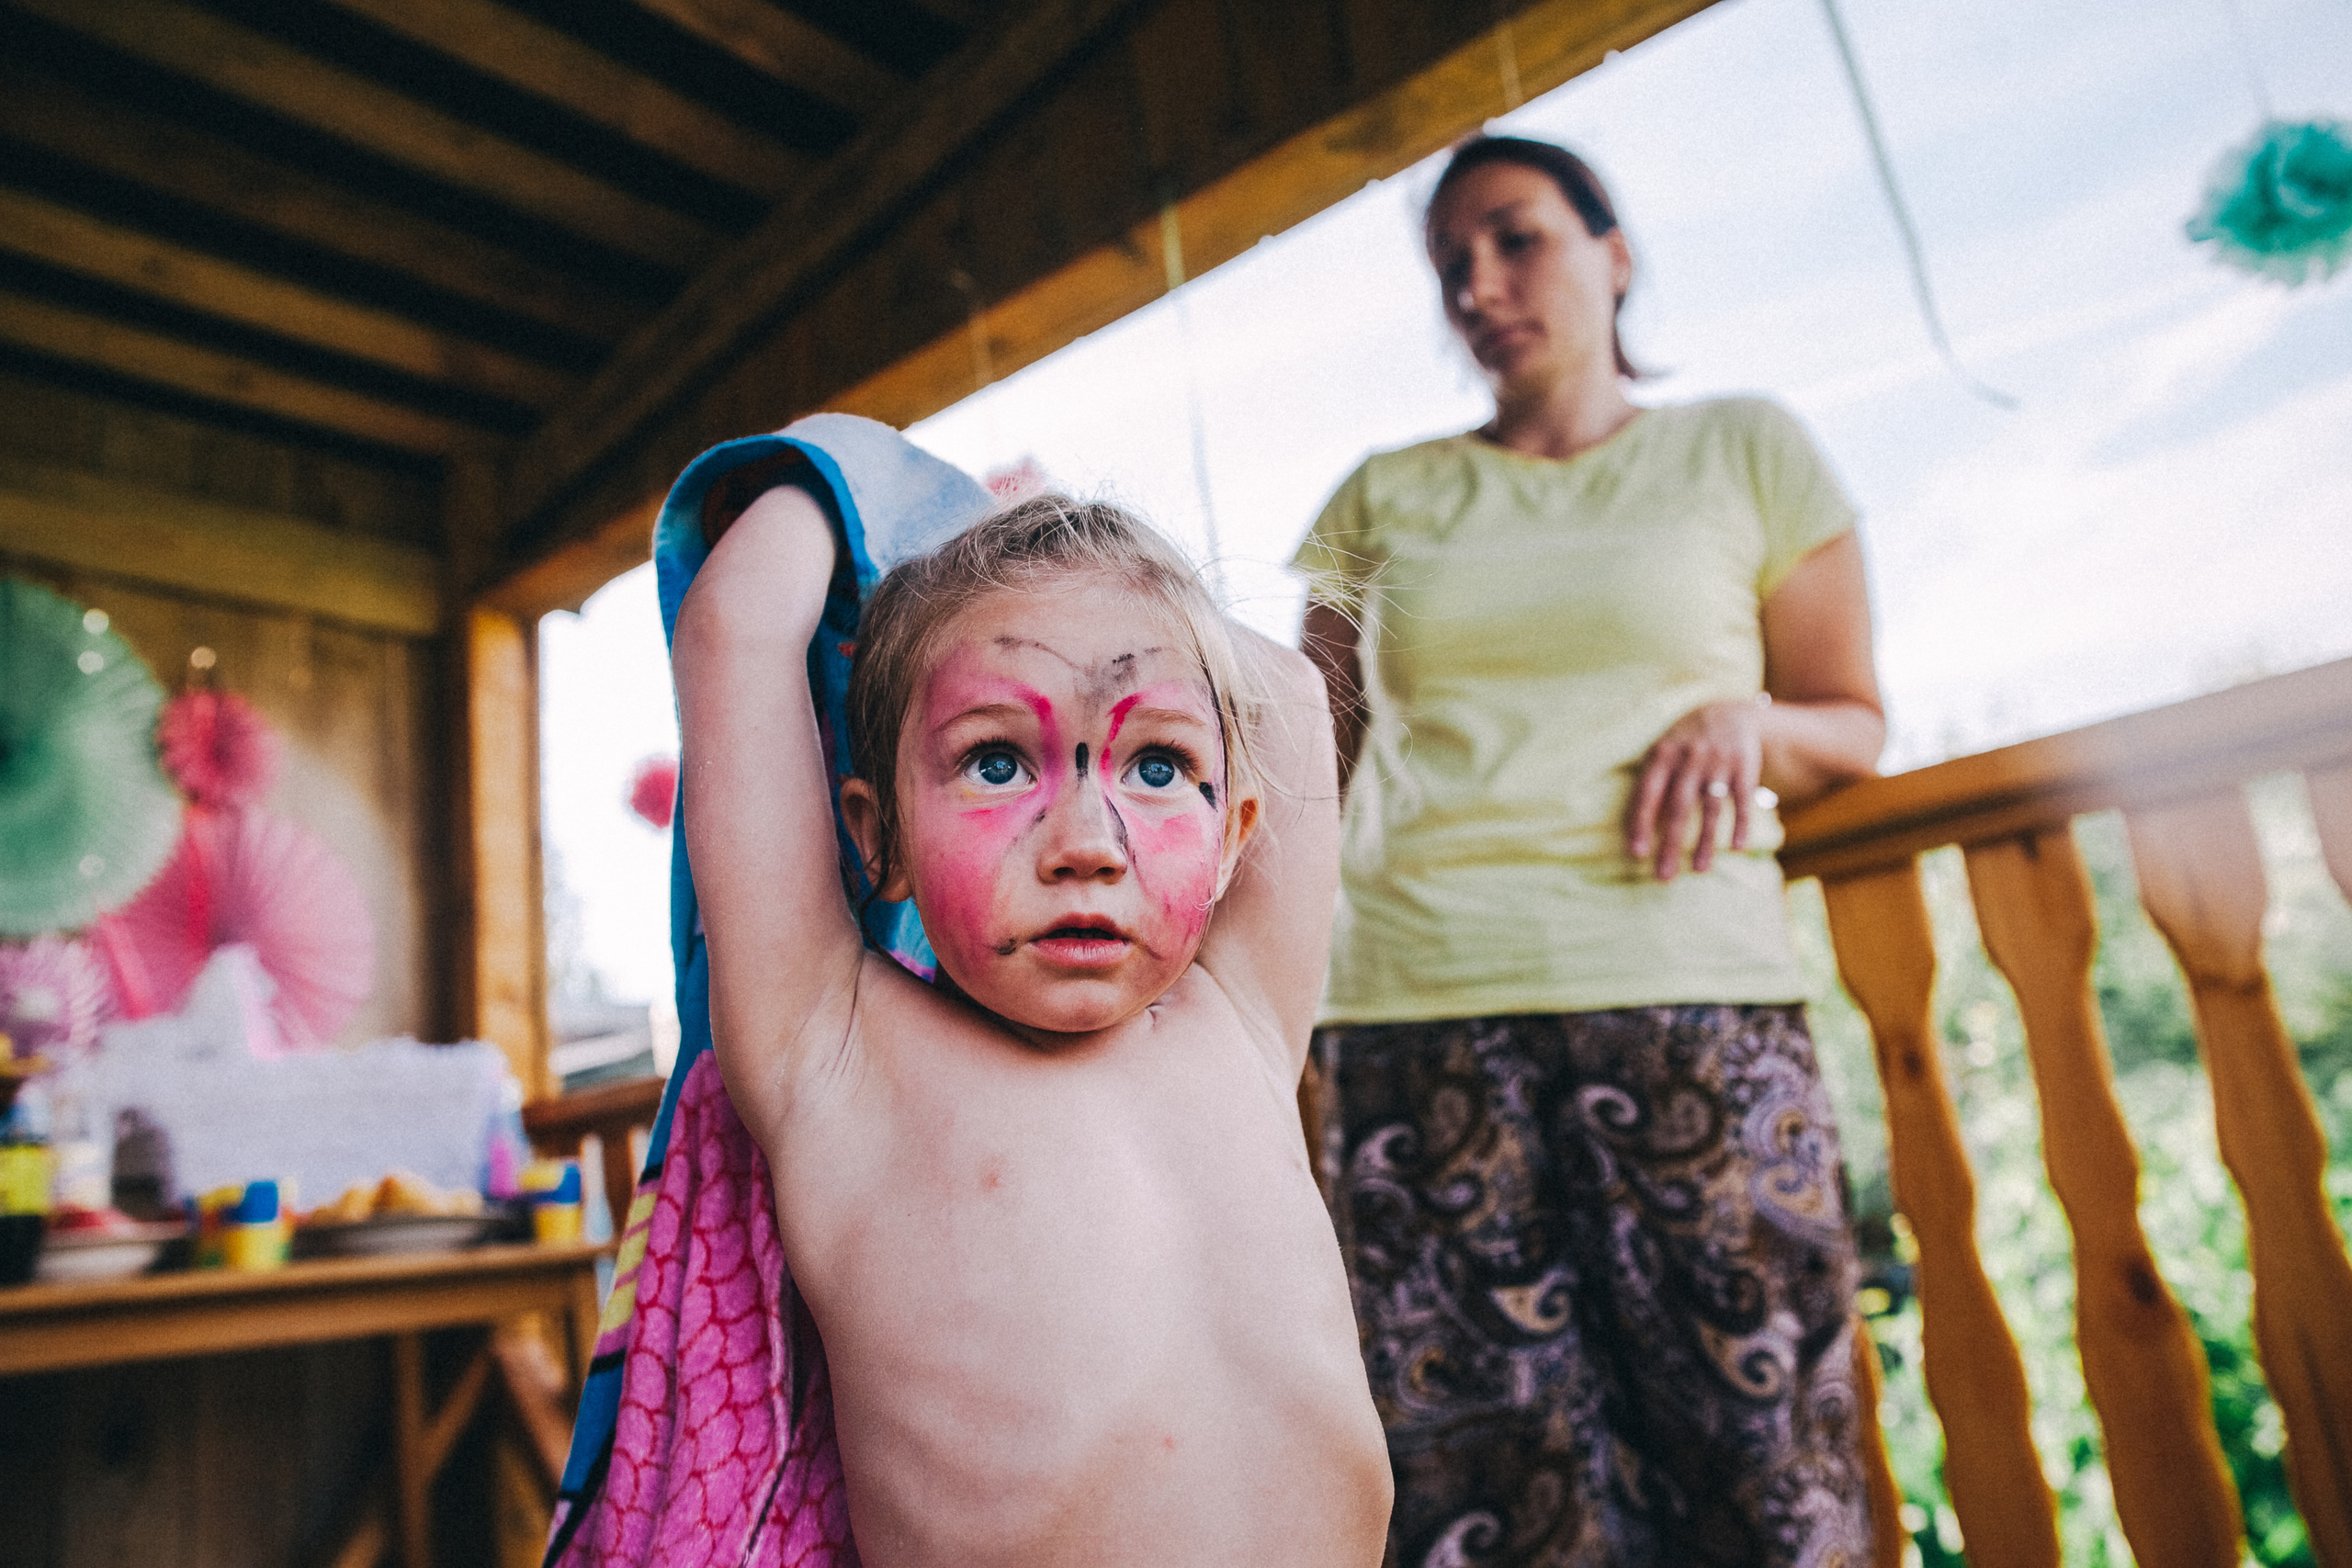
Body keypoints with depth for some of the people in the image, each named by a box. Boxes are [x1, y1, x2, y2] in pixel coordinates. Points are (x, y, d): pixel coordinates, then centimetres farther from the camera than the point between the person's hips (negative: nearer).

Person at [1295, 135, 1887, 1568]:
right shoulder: (1387, 497, 18)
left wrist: (1744, 721, -7)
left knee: (1752, 1445, -3)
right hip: (1418, 1007, 1)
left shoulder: (1744, 450, 14)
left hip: (1686, 989, -1)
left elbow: (1855, 727, 15)